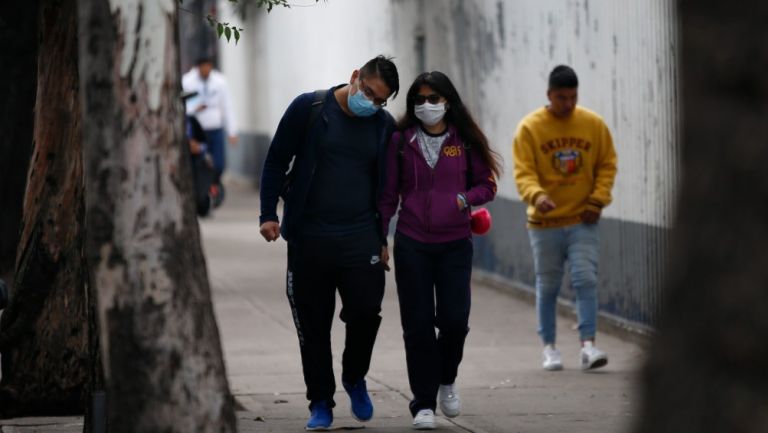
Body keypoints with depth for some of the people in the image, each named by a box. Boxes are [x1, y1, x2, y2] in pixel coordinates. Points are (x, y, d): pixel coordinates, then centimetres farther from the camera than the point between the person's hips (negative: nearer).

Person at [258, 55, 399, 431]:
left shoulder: (384, 126, 7)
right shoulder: (309, 109, -2)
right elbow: (277, 162, 2)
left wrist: (383, 238, 11)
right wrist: (269, 214, -5)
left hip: (360, 239, 1)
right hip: (309, 237, -1)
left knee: (366, 312, -11)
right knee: (313, 324, 3)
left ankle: (355, 378, 18)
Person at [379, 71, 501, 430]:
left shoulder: (465, 142, 2)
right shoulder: (400, 141, 2)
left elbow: (486, 185, 8)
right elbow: (388, 194, 5)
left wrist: (465, 198, -13)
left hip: (455, 243, 0)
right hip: (411, 244, 0)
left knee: (454, 320, -5)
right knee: (417, 325, -2)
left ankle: (446, 380, 25)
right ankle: (424, 404, 6)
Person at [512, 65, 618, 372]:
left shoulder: (593, 124, 2)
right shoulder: (530, 128, -5)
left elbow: (607, 165, 8)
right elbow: (523, 172, -12)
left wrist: (598, 199, -5)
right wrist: (536, 195, -32)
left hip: (583, 220, 1)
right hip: (545, 223, -1)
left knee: (586, 280, -10)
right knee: (547, 287, 7)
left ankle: (588, 345, -13)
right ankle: (549, 347, 19)